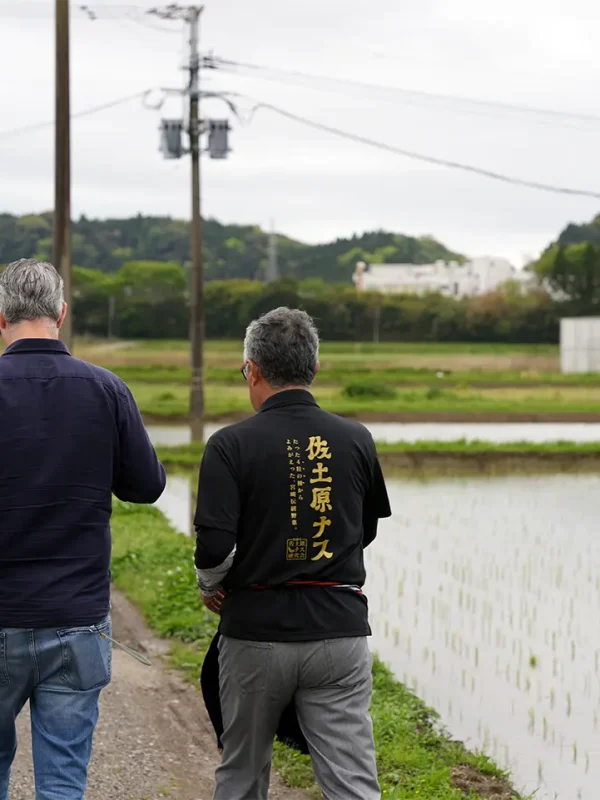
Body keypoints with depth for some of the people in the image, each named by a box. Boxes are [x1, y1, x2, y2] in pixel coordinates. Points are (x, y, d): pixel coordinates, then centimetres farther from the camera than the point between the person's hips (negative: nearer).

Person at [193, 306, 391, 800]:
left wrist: (211, 587, 6)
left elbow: (214, 546, -15)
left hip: (256, 631, -1)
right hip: (340, 629, 2)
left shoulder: (231, 445, -9)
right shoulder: (356, 440, 1)